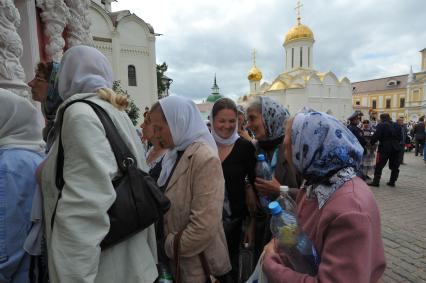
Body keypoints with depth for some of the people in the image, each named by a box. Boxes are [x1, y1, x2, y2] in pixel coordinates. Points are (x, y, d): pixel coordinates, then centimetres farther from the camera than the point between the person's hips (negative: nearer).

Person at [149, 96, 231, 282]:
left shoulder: (204, 158, -24)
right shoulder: (175, 154, 3)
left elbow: (204, 227, -26)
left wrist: (170, 247, -12)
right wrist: (168, 245, 1)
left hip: (197, 263, -7)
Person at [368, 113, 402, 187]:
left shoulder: (381, 125, -8)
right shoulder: (396, 125, 11)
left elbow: (376, 136, -16)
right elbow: (400, 137, 11)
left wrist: (371, 142, -2)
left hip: (385, 148, -6)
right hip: (396, 148, 6)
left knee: (379, 166, -1)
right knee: (394, 166, 13)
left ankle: (376, 181, -1)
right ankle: (392, 182, 18)